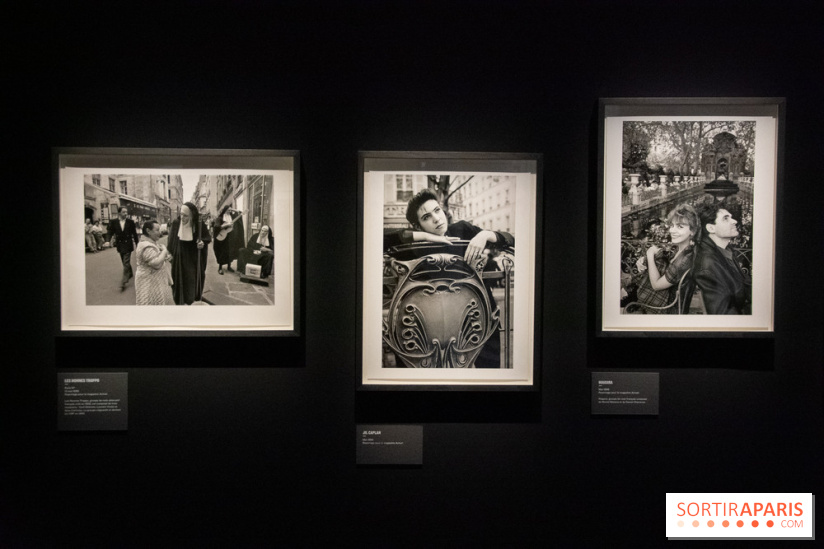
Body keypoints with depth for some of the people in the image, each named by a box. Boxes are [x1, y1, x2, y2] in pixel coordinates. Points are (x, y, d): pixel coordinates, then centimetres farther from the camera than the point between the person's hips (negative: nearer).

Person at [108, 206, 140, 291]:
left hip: (128, 245, -3)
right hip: (120, 245, 3)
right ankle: (130, 274, 40)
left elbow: (134, 234, 0)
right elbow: (111, 232, 6)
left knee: (126, 263, -9)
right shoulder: (114, 222, -2)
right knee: (125, 262, 17)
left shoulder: (130, 222, -5)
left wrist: (137, 244, 2)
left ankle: (123, 282, -10)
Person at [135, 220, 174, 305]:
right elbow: (157, 264, -32)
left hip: (156, 281, 10)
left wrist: (167, 257, -1)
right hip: (150, 284, -10)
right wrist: (164, 251, -19)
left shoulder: (153, 243, 9)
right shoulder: (146, 247, -23)